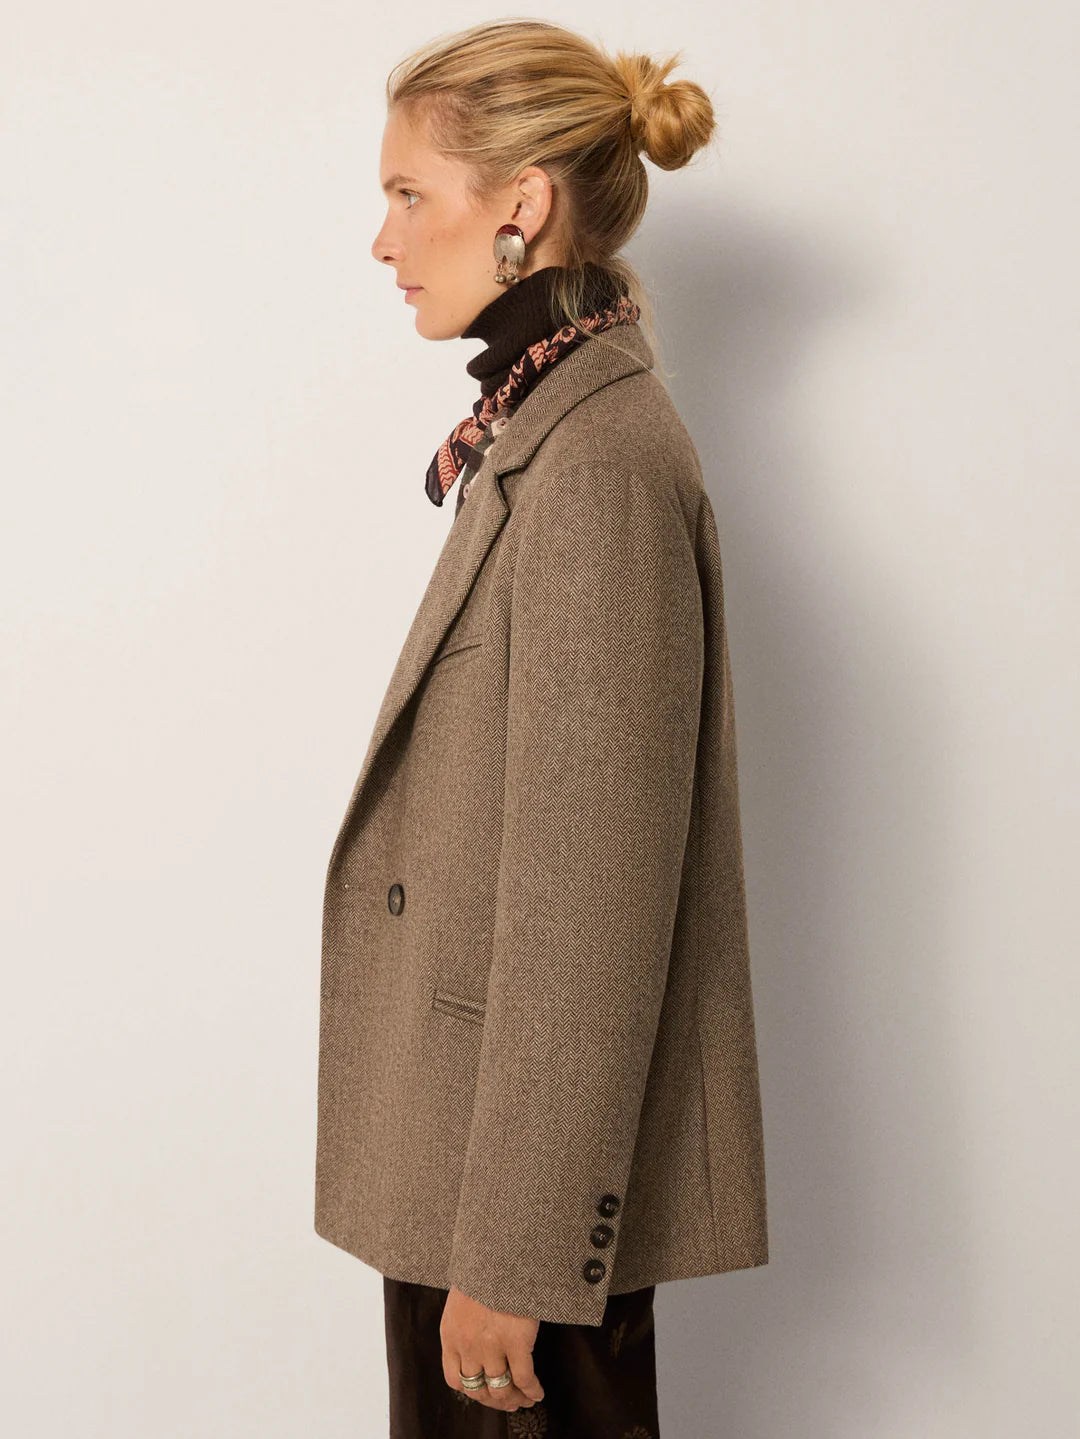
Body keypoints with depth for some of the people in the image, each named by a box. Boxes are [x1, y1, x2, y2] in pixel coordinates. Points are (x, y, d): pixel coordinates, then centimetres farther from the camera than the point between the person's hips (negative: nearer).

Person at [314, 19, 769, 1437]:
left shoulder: (598, 461, -20)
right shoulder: (546, 429, 10)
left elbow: (589, 893, -23)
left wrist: (511, 1253, -19)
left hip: (539, 1147, -9)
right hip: (485, 1130, 9)